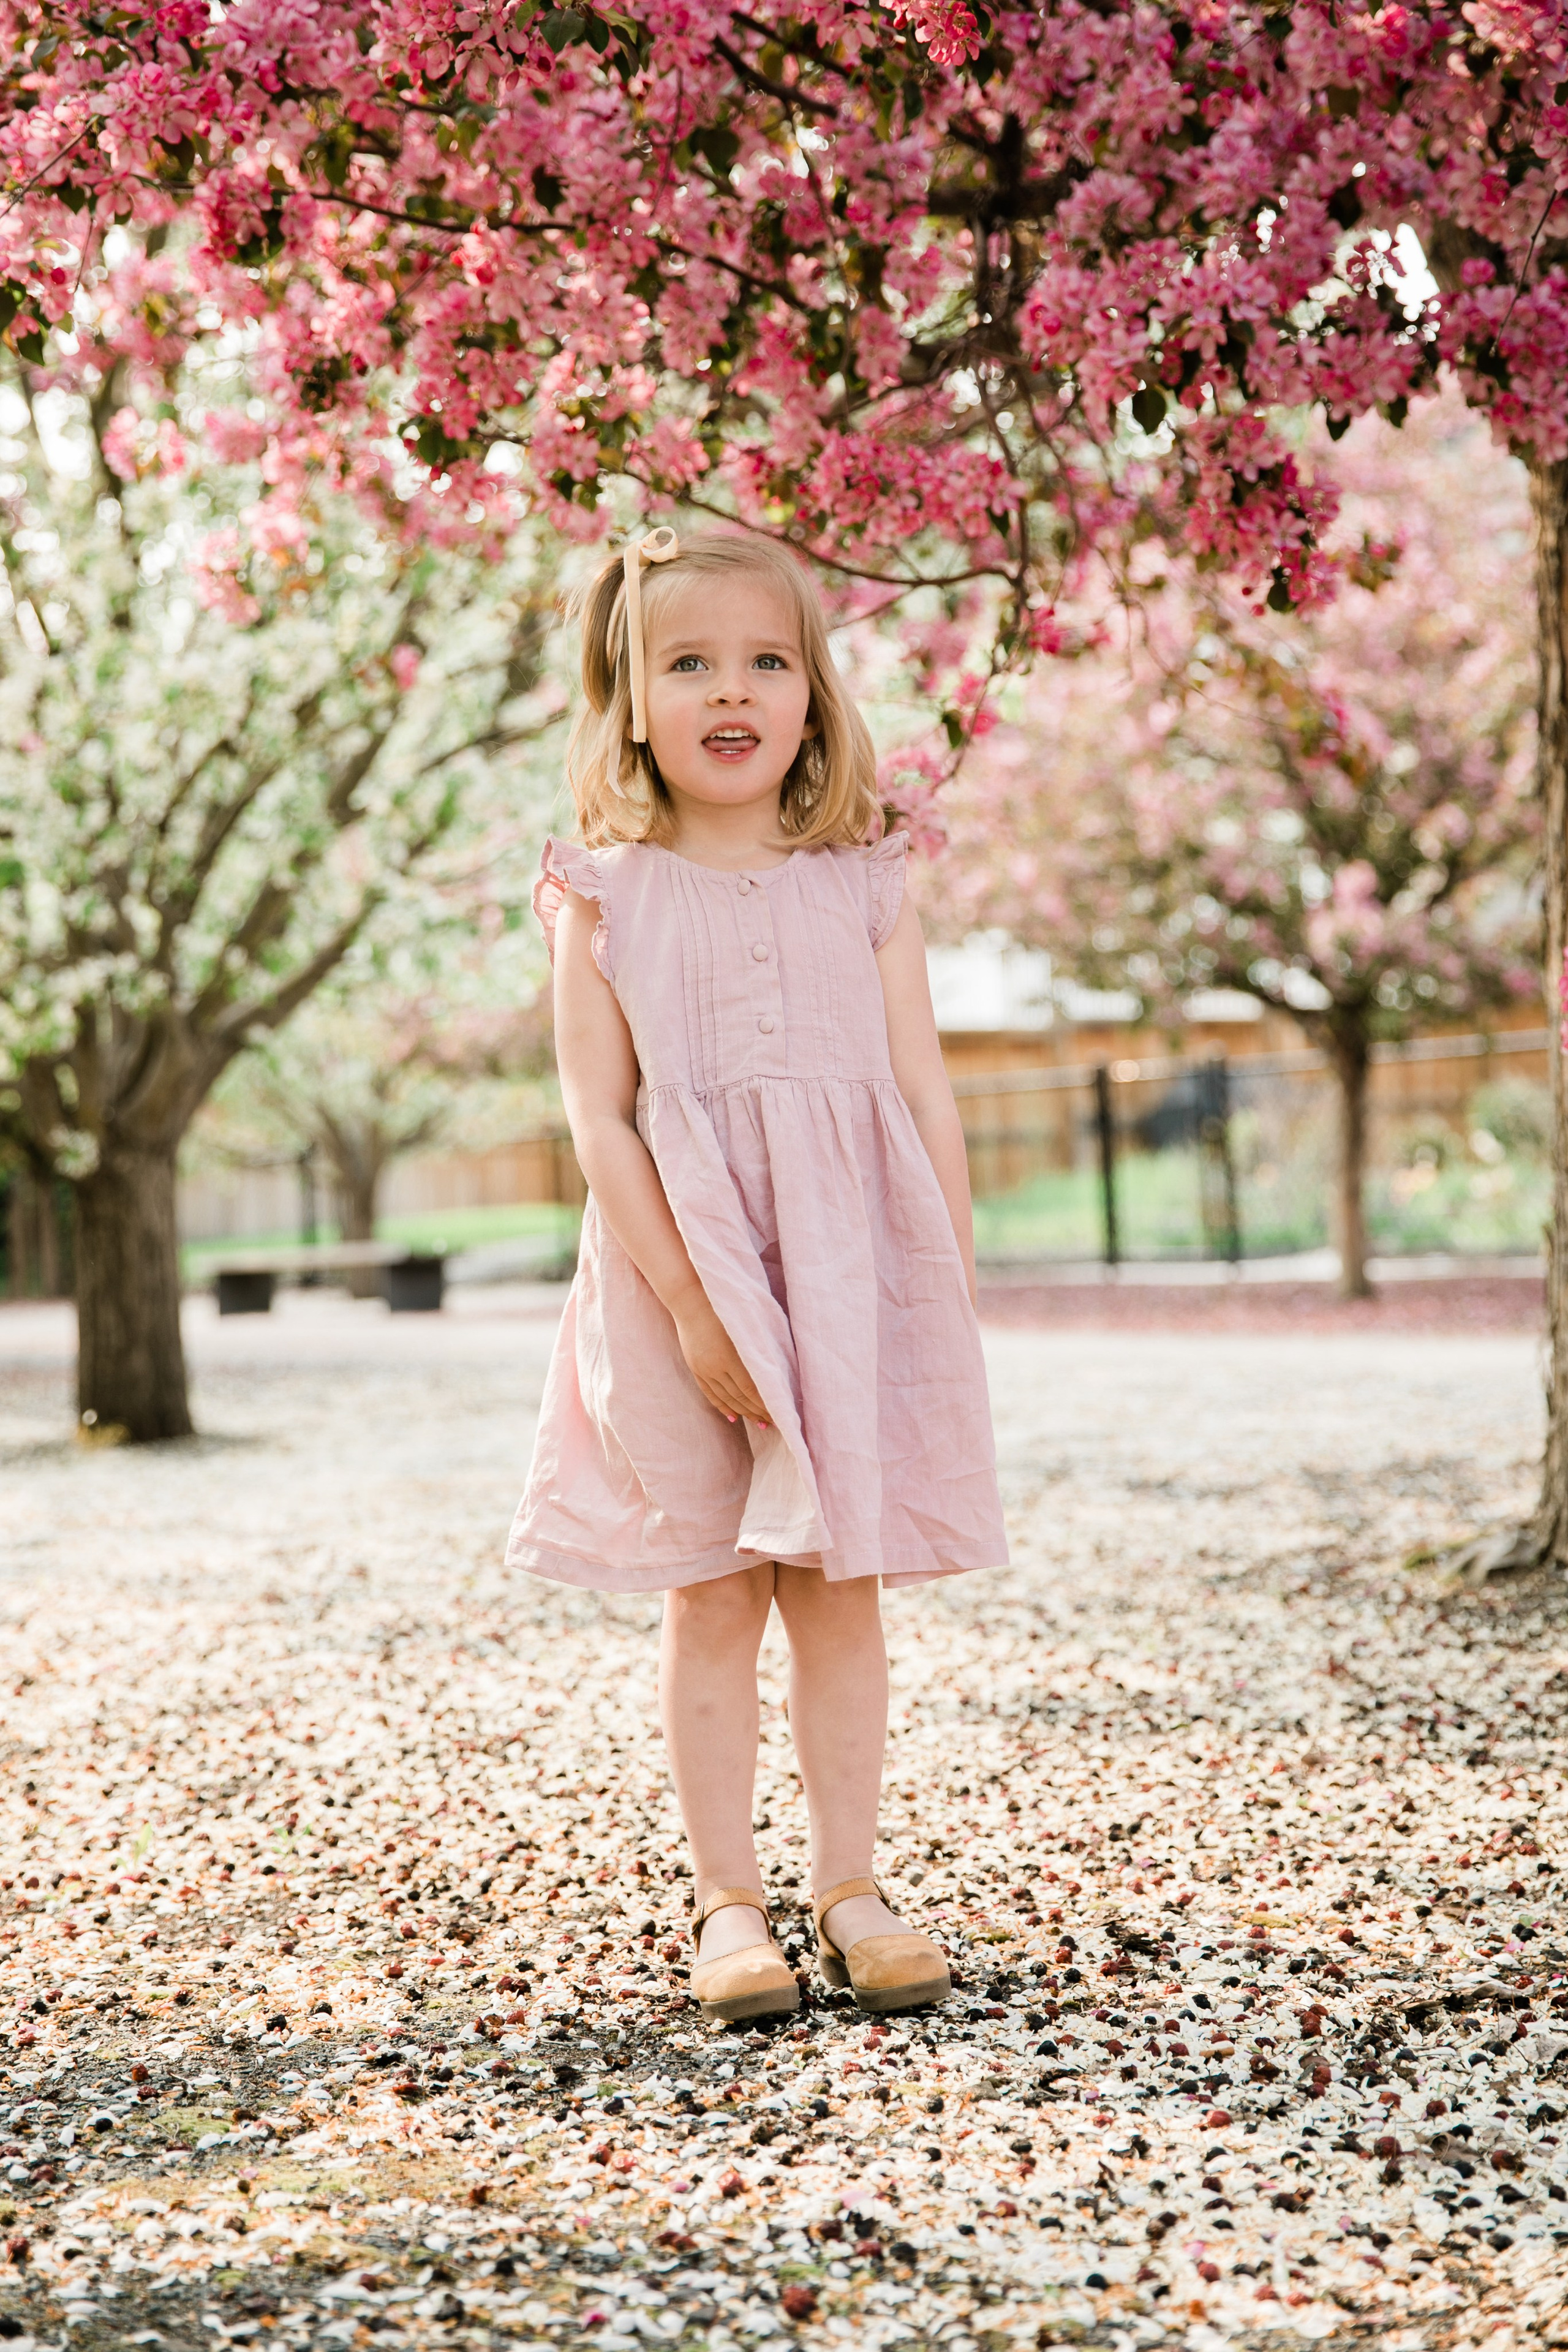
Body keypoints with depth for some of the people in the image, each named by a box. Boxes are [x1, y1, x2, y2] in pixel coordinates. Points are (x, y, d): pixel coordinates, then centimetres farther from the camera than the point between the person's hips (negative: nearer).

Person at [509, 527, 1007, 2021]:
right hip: (679, 1288, -1)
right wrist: (689, 1300, -13)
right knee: (710, 1594, 4)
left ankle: (848, 1887, 16)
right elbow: (597, 1119, -5)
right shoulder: (608, 900, 0)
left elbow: (928, 1101, 6)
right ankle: (726, 1903, 13)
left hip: (853, 1281, 2)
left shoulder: (862, 889, 6)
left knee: (838, 1591, 6)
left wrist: (949, 1290, -1)